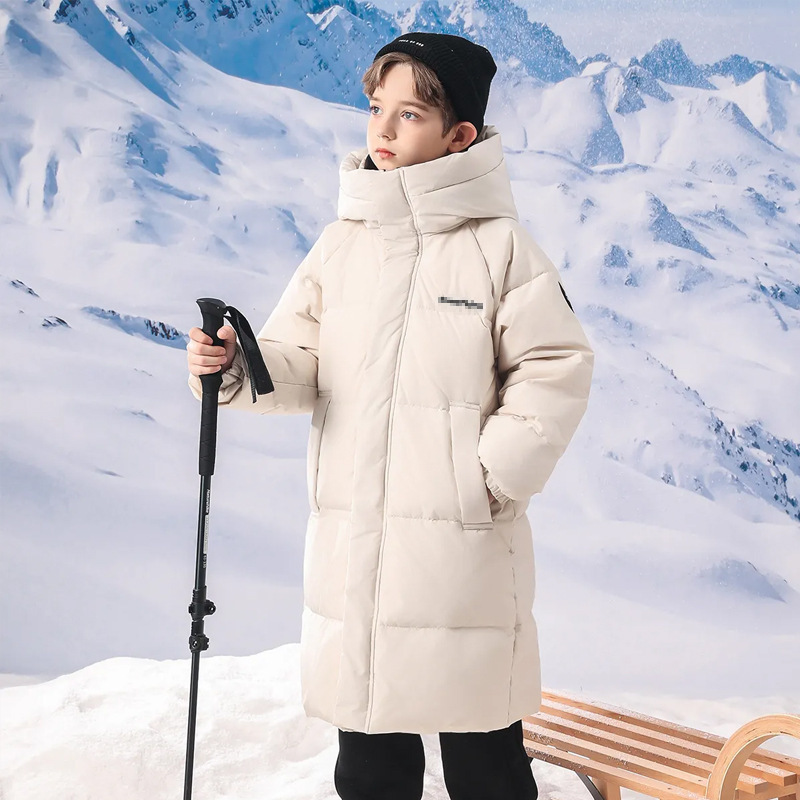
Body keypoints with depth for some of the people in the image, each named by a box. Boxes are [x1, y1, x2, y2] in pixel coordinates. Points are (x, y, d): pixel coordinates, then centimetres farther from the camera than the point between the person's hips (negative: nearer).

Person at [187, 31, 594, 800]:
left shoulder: (499, 245, -6)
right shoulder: (341, 241, 7)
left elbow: (556, 369, -6)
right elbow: (299, 365, 6)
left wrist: (496, 479, -11)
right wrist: (237, 368, -14)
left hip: (464, 549, -4)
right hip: (350, 548, 5)